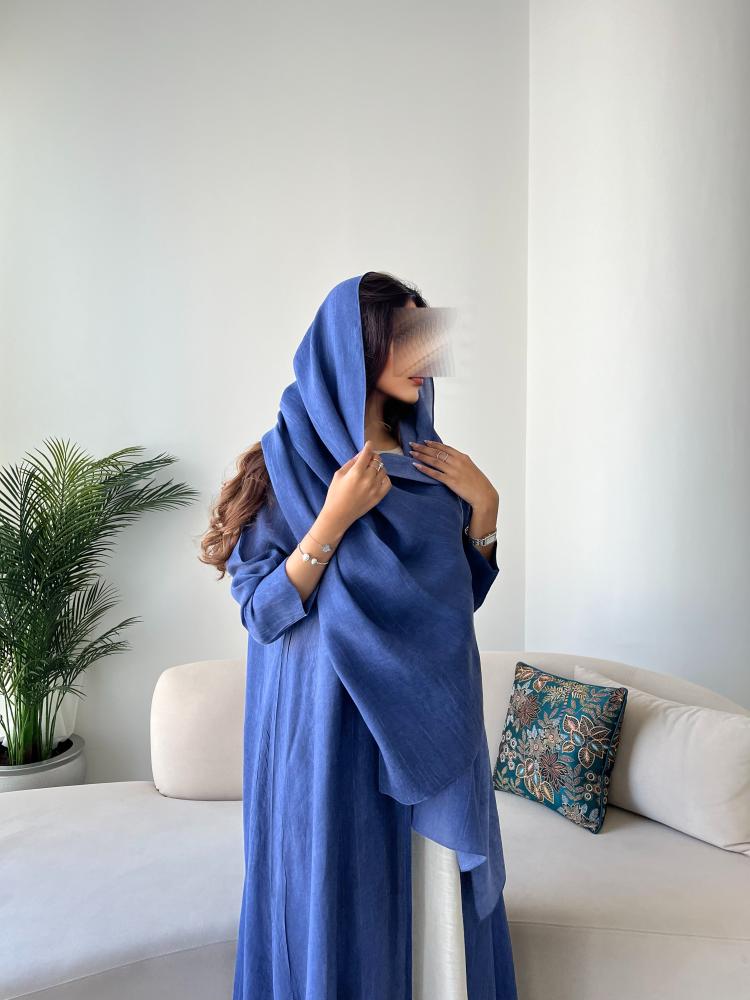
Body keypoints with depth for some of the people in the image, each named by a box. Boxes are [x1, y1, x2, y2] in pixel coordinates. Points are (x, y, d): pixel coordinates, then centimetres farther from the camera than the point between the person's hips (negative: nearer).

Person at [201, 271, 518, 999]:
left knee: (439, 890, 16)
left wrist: (485, 504, -4)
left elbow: (461, 589, 12)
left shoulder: (427, 460, 7)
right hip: (338, 721, -5)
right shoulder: (289, 458, -9)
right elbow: (262, 611, -13)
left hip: (430, 715, 6)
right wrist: (337, 516, -24)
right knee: (343, 894, 8)